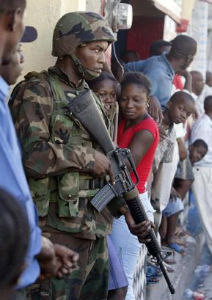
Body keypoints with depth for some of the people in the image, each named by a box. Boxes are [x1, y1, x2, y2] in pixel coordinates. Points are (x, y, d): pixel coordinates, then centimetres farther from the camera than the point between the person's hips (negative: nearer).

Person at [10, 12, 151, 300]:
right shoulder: (37, 91, -9)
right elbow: (30, 155, -24)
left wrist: (127, 210, 7)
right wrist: (87, 156, -15)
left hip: (96, 232, 8)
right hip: (57, 233, -8)